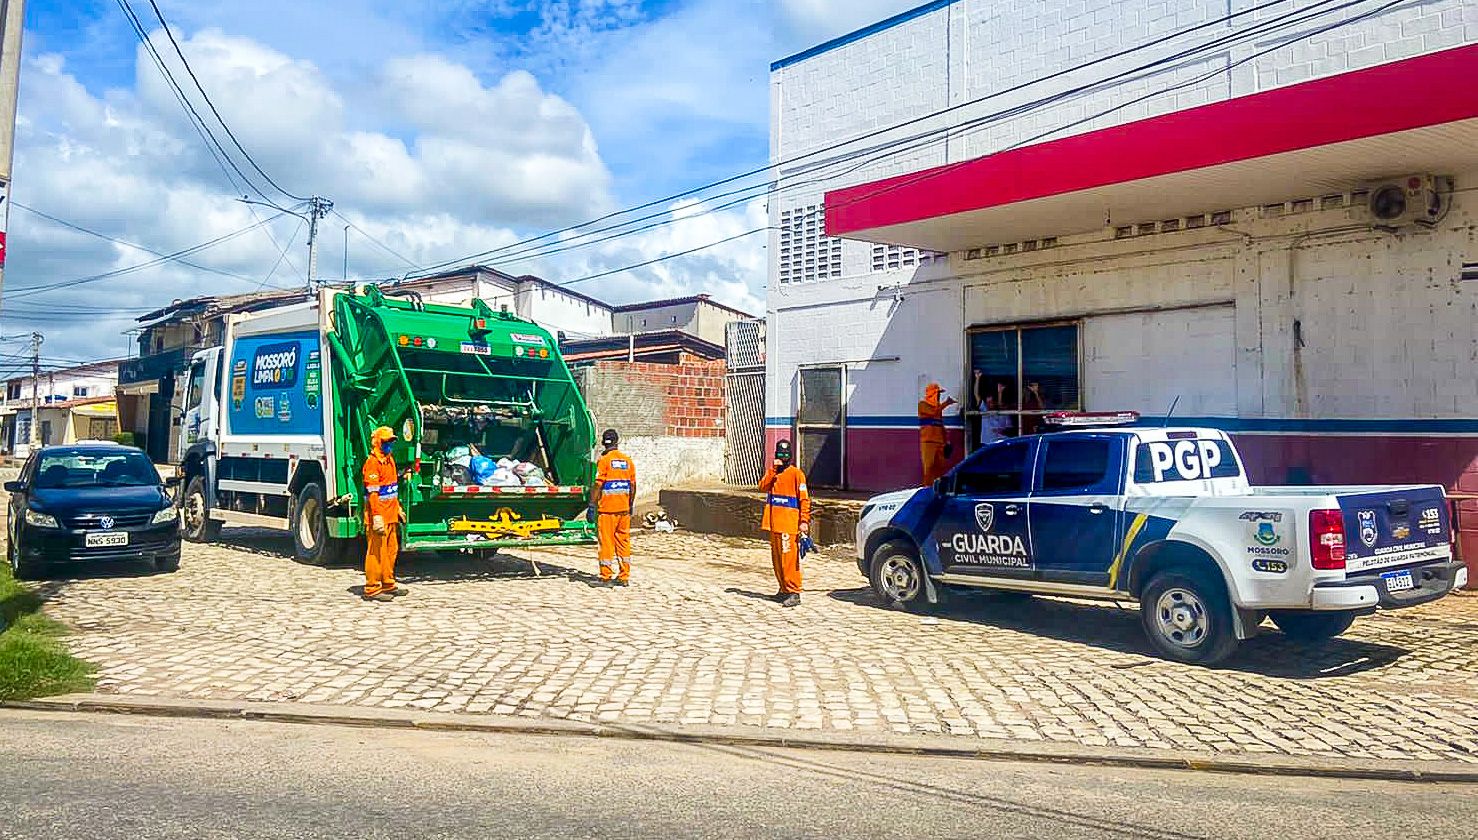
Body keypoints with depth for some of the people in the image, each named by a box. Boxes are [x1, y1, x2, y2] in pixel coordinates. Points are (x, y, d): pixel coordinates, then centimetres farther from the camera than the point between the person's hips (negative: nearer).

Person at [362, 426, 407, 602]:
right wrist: (377, 516, -25)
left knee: (391, 550, 15)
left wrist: (398, 508, 24)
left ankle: (388, 584, 26)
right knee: (376, 552, -5)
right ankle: (372, 589, 1)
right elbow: (372, 493, -20)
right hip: (378, 518, -9)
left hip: (391, 516, 9)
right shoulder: (372, 463, -14)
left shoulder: (390, 460, 16)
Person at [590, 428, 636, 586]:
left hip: (606, 508, -5)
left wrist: (592, 504, -4)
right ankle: (624, 577, 13)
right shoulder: (628, 461, 7)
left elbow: (597, 485, -12)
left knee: (606, 542, 1)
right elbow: (633, 486, 11)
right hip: (624, 508, 5)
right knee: (624, 541, 10)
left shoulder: (604, 461, -9)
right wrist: (631, 505, 21)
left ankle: (607, 577, 4)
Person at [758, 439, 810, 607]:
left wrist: (804, 521, -16)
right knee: (777, 558, 12)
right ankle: (784, 589, 22)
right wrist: (773, 470, -10)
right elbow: (762, 487, -2)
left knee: (789, 558, -10)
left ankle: (794, 593, -9)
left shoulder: (796, 473, -4)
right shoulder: (771, 472, 15)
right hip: (773, 522, 7)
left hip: (789, 523, -7)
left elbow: (804, 499, -8)